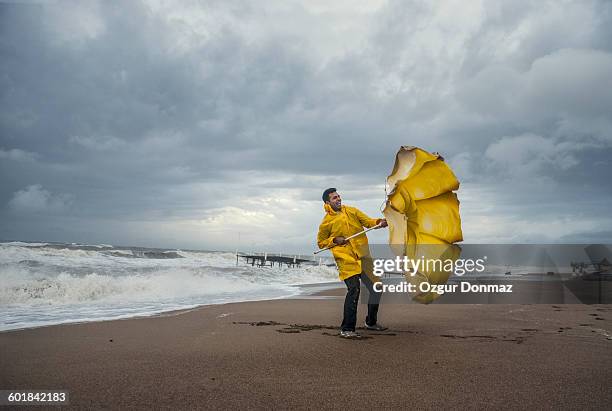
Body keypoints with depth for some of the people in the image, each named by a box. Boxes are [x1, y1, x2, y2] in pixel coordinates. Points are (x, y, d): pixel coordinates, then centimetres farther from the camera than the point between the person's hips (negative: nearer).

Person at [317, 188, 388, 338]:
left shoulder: (352, 211, 12)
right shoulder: (326, 222, 1)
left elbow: (367, 221, 6)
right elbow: (321, 243, 9)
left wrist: (379, 222, -14)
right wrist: (335, 240, -7)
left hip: (363, 257, 5)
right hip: (346, 260, -5)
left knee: (376, 288, 9)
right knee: (354, 290, -19)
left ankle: (371, 322, 29)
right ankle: (347, 329, -10)